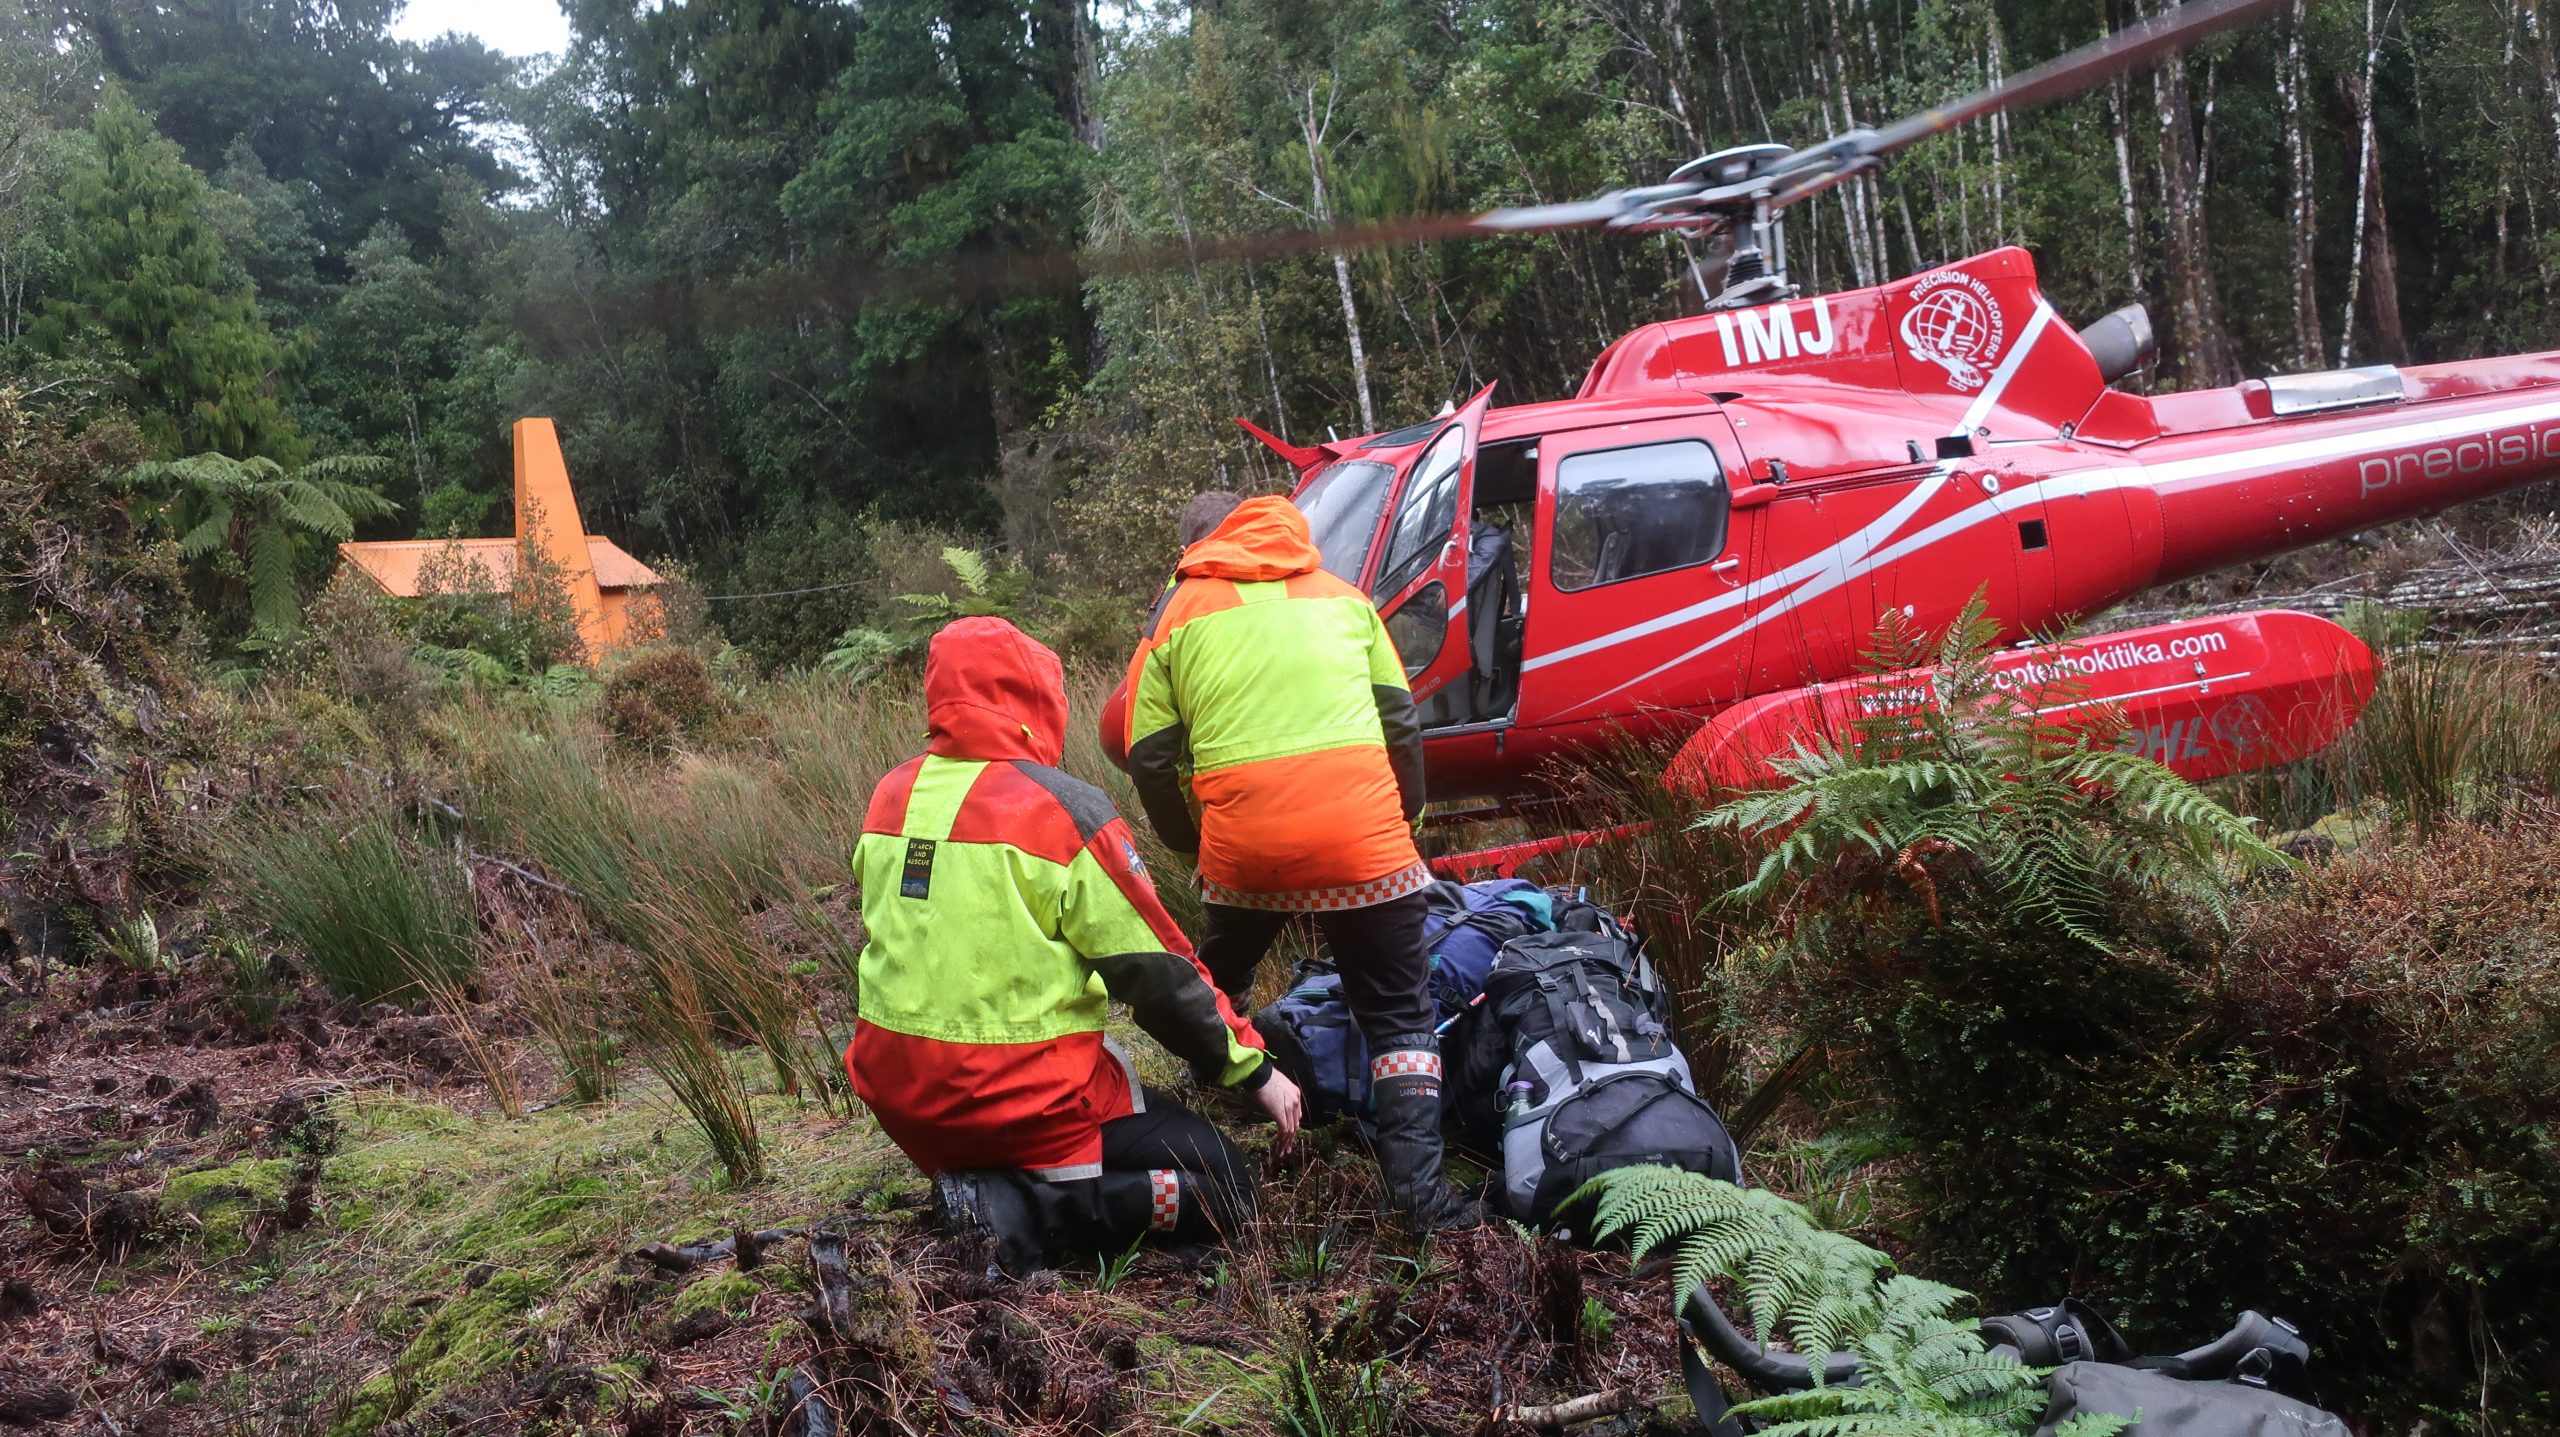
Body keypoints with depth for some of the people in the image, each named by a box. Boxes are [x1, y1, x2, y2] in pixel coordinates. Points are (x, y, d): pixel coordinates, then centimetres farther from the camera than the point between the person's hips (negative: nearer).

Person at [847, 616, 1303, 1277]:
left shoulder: (891, 797, 3)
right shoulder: (1064, 809, -16)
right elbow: (1158, 973, -11)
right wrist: (1253, 1069, 0)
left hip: (895, 1094, 7)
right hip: (1021, 1096, -7)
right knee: (1223, 1188, 3)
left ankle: (970, 1179, 7)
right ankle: (1029, 1211, -15)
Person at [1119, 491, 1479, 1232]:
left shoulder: (1177, 619, 15)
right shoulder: (1340, 595, 20)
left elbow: (1151, 763, 10)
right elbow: (1399, 720, 15)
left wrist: (1196, 844, 24)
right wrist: (1405, 821, 24)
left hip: (1242, 843, 0)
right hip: (1363, 837, 0)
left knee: (1213, 990, 27)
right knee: (1400, 1018, 8)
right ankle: (1418, 1188, -1)